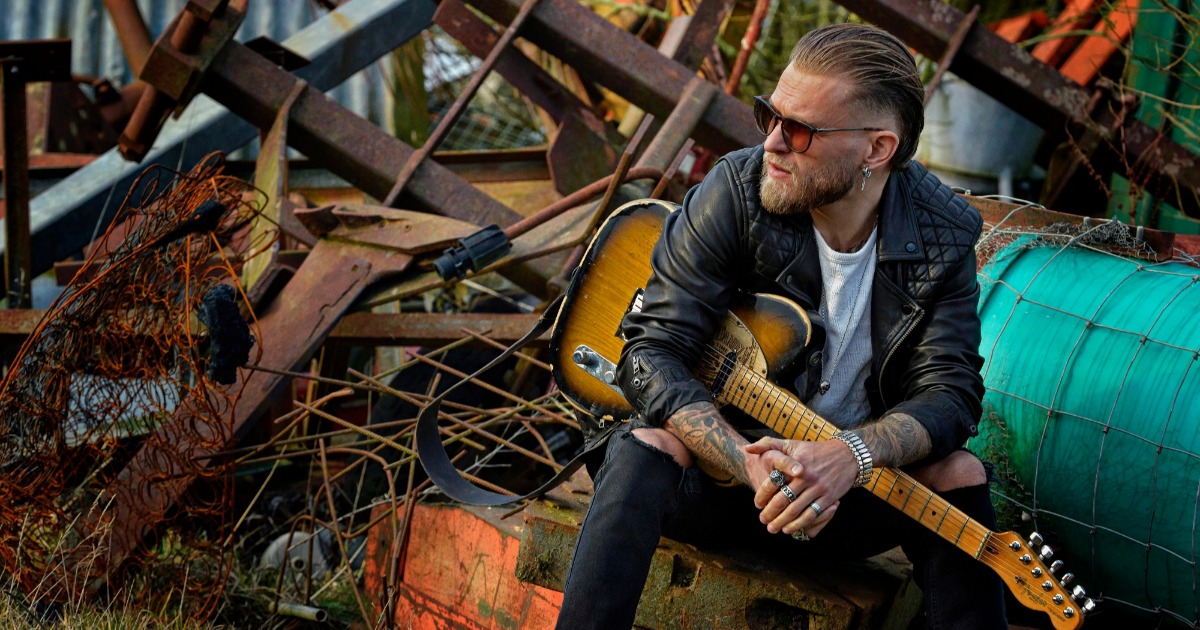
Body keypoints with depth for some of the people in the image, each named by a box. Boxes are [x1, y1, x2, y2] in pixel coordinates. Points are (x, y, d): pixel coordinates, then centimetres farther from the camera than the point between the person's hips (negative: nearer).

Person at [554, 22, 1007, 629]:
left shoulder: (942, 237, -9)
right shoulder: (736, 192, -16)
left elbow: (949, 392, -14)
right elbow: (651, 352, -18)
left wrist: (851, 454, -37)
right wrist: (751, 464, -34)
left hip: (847, 489, 2)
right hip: (726, 464, -1)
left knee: (959, 473, -23)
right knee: (646, 447, -31)